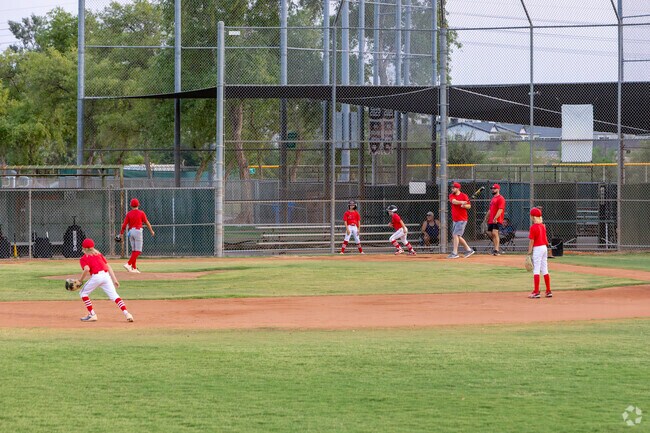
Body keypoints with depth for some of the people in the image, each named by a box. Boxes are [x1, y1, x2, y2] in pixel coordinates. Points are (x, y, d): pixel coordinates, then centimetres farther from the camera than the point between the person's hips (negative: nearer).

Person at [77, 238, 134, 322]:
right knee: (114, 296, 1)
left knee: (83, 293, 16)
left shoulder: (83, 258, 10)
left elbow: (87, 269, -12)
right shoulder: (99, 254, 25)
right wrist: (114, 280, 16)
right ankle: (126, 313, -17)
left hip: (96, 276, -4)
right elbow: (108, 266, 17)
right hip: (106, 275, 4)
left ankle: (92, 315, 9)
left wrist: (80, 280, 0)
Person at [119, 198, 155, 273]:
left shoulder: (128, 213, 3)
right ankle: (129, 264, -20)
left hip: (130, 231, 5)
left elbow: (124, 225, -1)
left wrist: (121, 233, 9)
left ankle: (134, 268, 12)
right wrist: (151, 231, 16)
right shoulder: (141, 213, -4)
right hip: (138, 231, -5)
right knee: (138, 251, -5)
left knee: (133, 250, 13)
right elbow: (147, 223, 2)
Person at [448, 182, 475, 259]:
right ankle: (468, 250, 24)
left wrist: (464, 205, -22)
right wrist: (461, 202, -32)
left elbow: (469, 206, -1)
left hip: (462, 220, -7)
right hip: (455, 220, 7)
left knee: (455, 235, -13)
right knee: (457, 236, 12)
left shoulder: (464, 196, -5)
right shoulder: (451, 195, 7)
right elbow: (454, 201, -15)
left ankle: (455, 253, -12)